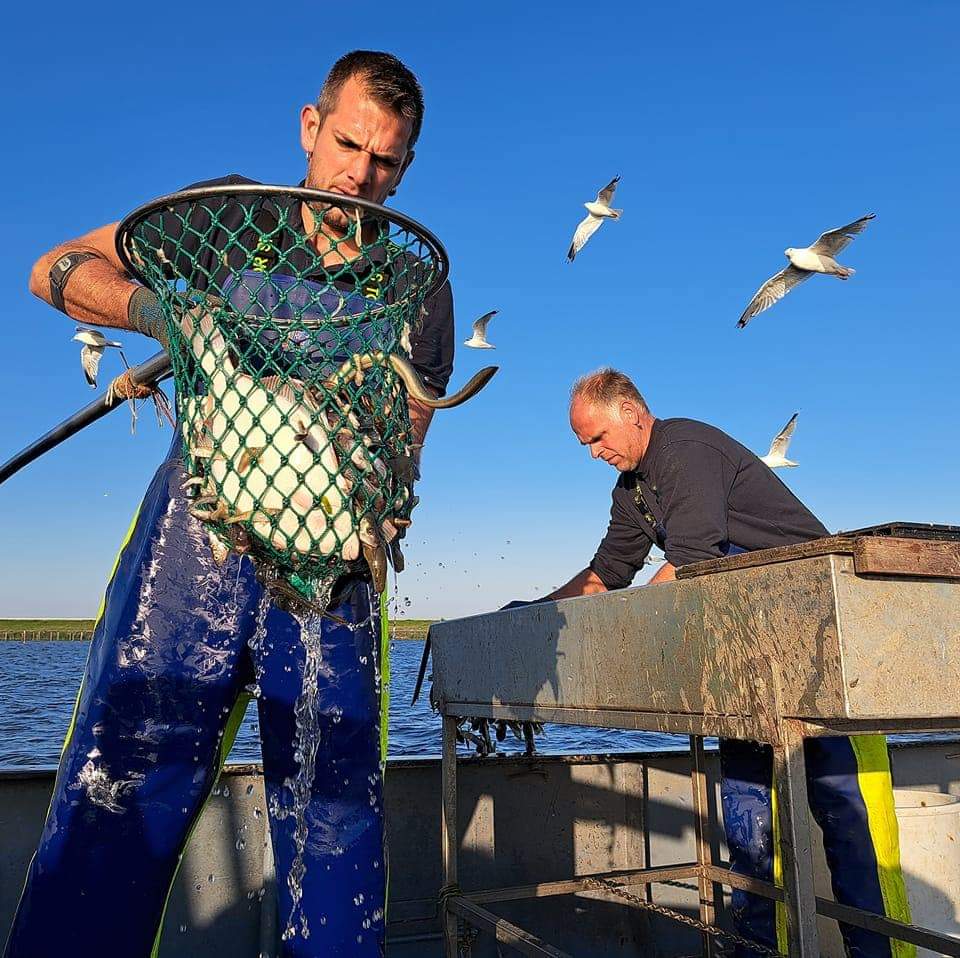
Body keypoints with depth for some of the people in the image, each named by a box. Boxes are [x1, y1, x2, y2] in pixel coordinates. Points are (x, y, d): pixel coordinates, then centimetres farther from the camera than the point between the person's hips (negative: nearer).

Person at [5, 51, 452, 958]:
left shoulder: (419, 291, 9)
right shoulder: (235, 216, 8)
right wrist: (166, 310, -16)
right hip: (199, 533, -1)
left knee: (336, 815, 2)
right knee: (118, 798, -8)